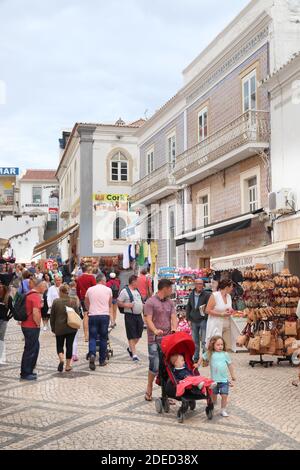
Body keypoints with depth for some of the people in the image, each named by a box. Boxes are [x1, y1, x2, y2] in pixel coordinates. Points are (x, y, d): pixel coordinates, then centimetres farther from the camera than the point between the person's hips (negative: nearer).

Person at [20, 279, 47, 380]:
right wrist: (38, 324, -13)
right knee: (30, 350, 0)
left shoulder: (29, 294, 12)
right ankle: (25, 373, 9)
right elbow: (35, 313, -28)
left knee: (35, 347, 19)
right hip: (32, 327, -10)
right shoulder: (36, 296, -18)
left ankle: (28, 371, 28)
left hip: (26, 325, 10)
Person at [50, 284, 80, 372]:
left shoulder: (56, 302, -8)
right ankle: (68, 365, 11)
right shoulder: (73, 302, -3)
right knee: (69, 346, 9)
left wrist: (53, 328, 9)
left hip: (59, 328, -1)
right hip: (71, 328, 1)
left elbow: (52, 316, -2)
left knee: (59, 345, 13)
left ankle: (61, 359, -11)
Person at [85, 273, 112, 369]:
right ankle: (102, 360, 12)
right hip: (104, 315, 0)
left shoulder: (90, 290, 6)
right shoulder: (108, 290, 4)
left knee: (92, 337, 4)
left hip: (92, 316, 0)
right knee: (103, 338, 8)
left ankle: (92, 354, -21)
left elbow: (86, 303, 21)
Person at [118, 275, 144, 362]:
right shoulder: (125, 291, -8)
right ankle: (134, 355, -2)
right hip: (130, 316, -7)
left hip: (139, 315, 7)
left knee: (138, 335, 11)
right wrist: (126, 305, -23)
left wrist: (142, 306, 13)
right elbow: (119, 303, -8)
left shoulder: (137, 290, 15)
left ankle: (130, 348, 33)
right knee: (132, 336, -4)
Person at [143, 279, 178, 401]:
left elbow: (174, 317, 5)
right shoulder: (150, 302, -4)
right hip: (154, 340, -5)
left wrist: (174, 329, -15)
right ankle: (149, 389, 16)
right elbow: (148, 319, -11)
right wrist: (155, 330, -28)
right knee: (155, 365, -5)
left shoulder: (170, 302, 14)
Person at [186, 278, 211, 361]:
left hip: (203, 320, -5)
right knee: (195, 342, 11)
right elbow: (188, 307, 15)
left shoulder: (207, 295, -6)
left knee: (204, 341, -5)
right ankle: (196, 358, 19)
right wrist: (188, 319, 9)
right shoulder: (191, 295, 9)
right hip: (193, 321, 5)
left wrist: (205, 317, -15)